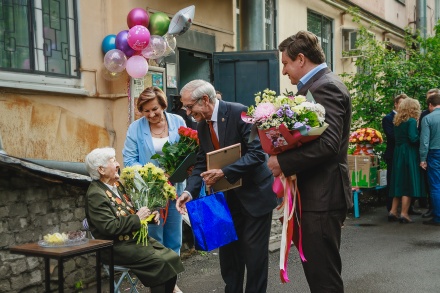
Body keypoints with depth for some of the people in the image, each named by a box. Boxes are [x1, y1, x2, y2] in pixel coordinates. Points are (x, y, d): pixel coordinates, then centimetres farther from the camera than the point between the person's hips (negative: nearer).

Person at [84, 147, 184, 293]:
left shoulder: (117, 184, 10)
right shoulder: (95, 194, -16)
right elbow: (110, 227, -24)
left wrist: (149, 214, 2)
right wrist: (137, 218, -17)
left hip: (136, 237, 8)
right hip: (117, 248, -8)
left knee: (172, 257, -6)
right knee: (161, 262, -20)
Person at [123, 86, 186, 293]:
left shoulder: (177, 122, -2)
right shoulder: (136, 128, -7)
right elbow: (129, 160, -9)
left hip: (175, 188, 2)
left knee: (174, 237, 13)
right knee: (154, 238, 7)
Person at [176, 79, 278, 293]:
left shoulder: (239, 113, -19)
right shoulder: (202, 125, 3)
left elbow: (257, 153, -25)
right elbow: (201, 163, 5)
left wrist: (224, 173, -30)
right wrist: (190, 191, -11)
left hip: (254, 194, -7)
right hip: (226, 197, 7)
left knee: (254, 252, 3)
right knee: (228, 250, 13)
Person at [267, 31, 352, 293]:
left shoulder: (325, 86, -15)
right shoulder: (322, 84, 16)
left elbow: (328, 143, -26)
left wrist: (284, 163, -20)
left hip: (322, 196, -10)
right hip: (320, 193, 10)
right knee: (319, 270, 19)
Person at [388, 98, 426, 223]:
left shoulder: (397, 122, 10)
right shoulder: (411, 121, -12)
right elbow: (413, 138, -20)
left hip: (398, 154, 7)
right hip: (409, 154, -7)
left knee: (399, 183, 14)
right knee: (409, 183, 0)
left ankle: (393, 212, 14)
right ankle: (404, 214, 1)